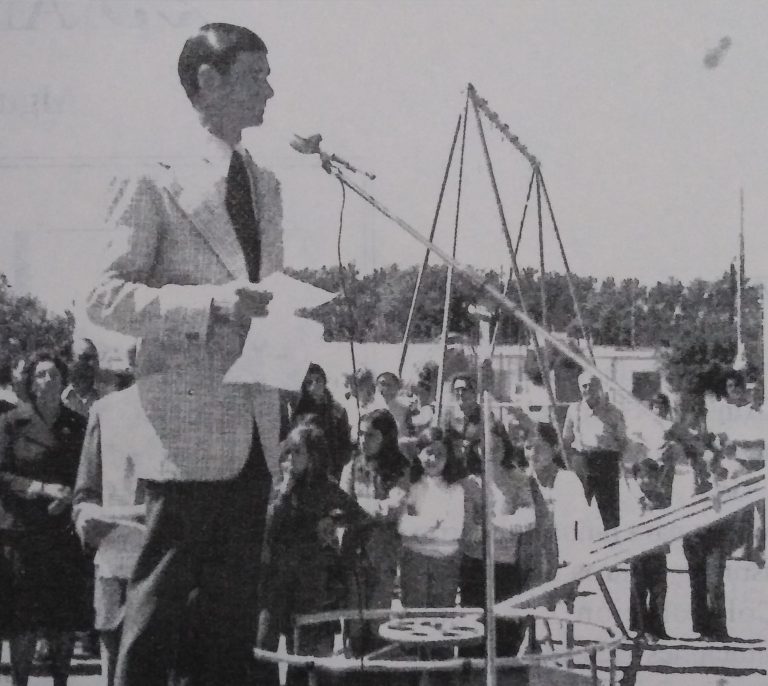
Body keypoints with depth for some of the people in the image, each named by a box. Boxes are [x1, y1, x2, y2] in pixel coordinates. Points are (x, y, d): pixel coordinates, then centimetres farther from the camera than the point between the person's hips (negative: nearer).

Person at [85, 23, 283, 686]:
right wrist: (210, 302, -21)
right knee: (161, 603, -3)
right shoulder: (157, 187, -6)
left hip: (255, 429, 7)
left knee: (234, 609, 10)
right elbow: (105, 298, -10)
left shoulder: (266, 186, 16)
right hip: (189, 432, -7)